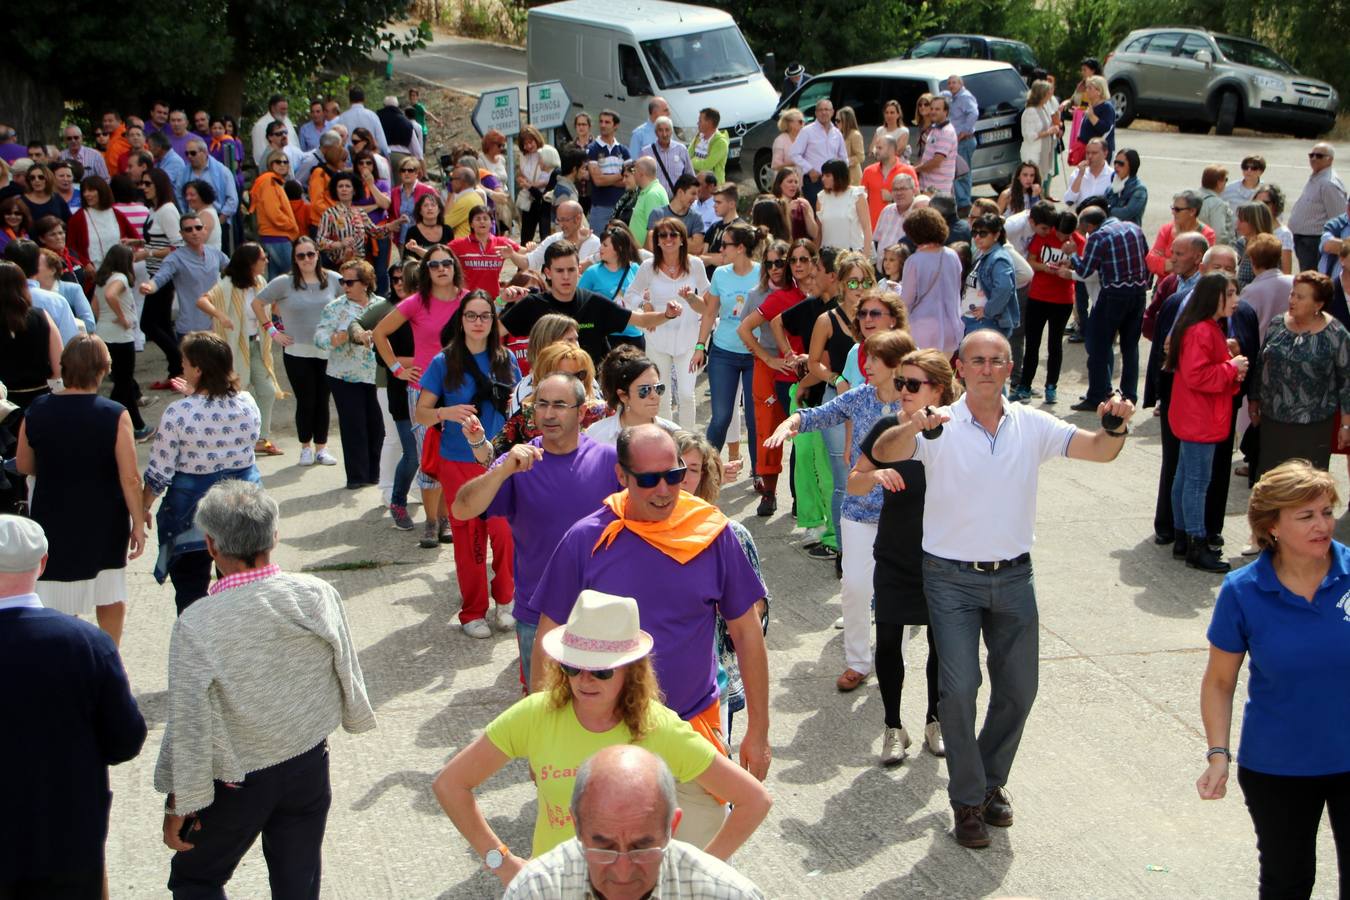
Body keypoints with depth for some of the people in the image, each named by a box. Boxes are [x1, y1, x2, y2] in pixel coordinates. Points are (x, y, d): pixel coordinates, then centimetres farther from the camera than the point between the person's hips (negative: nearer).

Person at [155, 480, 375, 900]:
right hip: (310, 765, 4)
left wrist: (178, 804, -4)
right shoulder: (319, 596, -15)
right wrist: (356, 716, 20)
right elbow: (347, 674, -2)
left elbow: (189, 725, -18)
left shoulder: (195, 626, -24)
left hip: (238, 782, -3)